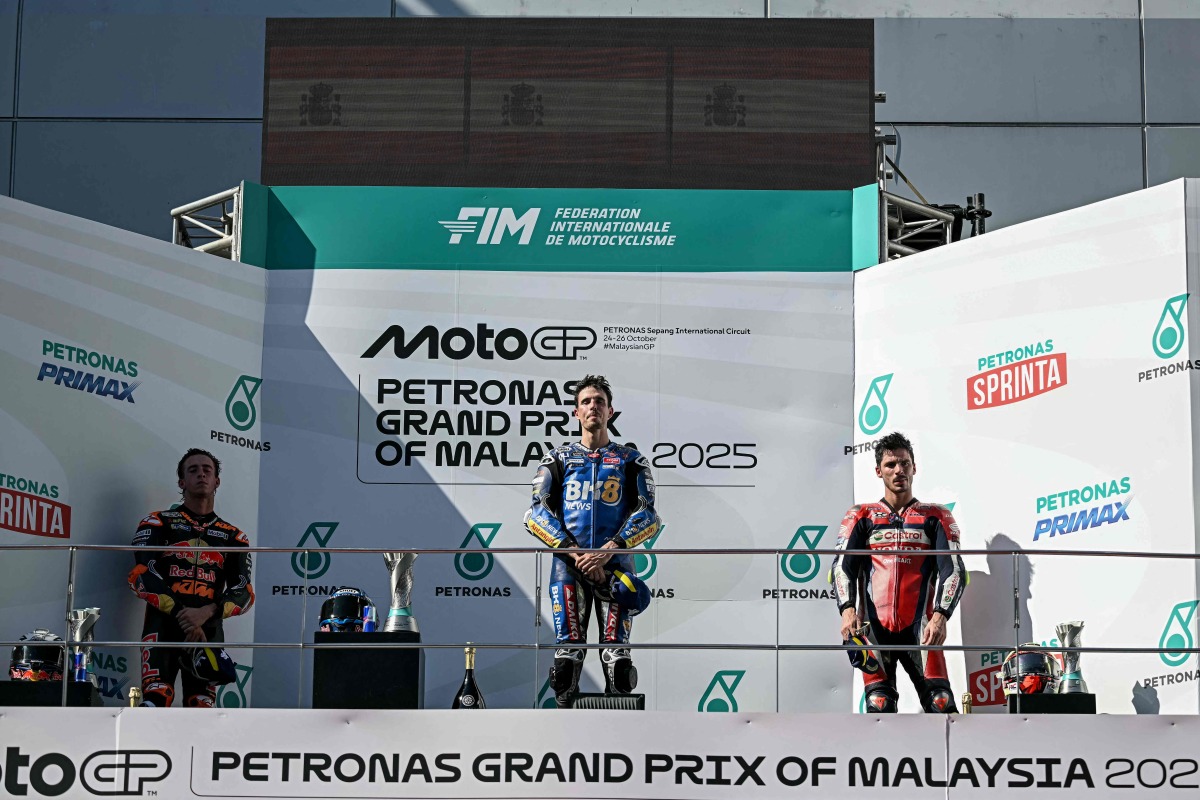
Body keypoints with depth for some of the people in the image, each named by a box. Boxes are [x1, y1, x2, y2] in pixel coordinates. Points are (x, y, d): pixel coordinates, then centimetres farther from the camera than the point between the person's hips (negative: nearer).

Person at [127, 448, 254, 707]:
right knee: (155, 702, -23)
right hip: (163, 626, -2)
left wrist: (206, 612, -17)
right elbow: (141, 576, -5)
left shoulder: (233, 537, 16)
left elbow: (244, 592, 3)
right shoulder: (158, 524, 9)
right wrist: (180, 613, -17)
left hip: (208, 632, 3)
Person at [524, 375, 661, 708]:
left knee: (617, 654, -9)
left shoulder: (631, 461, 15)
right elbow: (537, 513, 4)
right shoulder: (558, 459, 15)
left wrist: (609, 549, -12)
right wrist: (576, 553, -9)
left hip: (615, 563, 0)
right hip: (569, 564, 0)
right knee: (568, 651, -10)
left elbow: (647, 515, 4)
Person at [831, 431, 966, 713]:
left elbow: (954, 570, 2)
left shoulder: (936, 517, 12)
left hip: (920, 629, 0)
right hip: (875, 629, 1)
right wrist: (847, 610, -16)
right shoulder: (861, 516, 14)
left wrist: (940, 616, -15)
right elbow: (841, 567, 3)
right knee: (879, 707, -8)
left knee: (941, 705, -12)